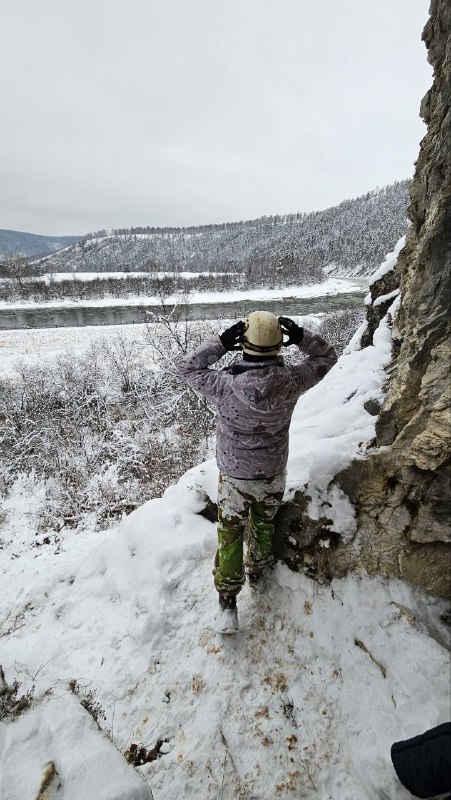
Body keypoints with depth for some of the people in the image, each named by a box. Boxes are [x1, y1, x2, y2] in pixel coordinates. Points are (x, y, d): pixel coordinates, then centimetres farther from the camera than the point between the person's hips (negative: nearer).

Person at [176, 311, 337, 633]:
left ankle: (228, 603, 26)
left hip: (235, 477, -2)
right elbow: (327, 356, -2)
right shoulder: (291, 381, -22)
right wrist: (301, 336, -16)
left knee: (231, 535, 17)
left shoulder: (227, 385, -28)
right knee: (264, 525, 28)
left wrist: (221, 343, -17)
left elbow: (188, 368, -9)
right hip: (273, 474, 3)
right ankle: (257, 573, 53)